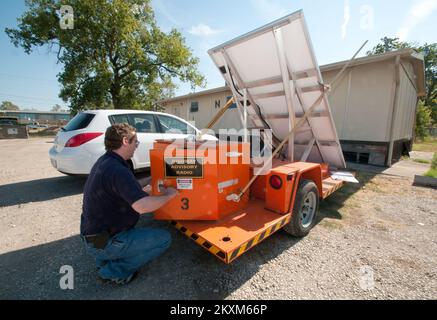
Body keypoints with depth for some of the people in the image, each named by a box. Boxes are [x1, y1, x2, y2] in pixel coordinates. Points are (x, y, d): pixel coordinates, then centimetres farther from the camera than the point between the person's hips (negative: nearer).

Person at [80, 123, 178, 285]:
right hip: (104, 242, -9)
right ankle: (114, 270, 0)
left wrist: (143, 191, 13)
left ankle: (105, 259, 19)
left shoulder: (104, 161, 4)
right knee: (164, 238, -7)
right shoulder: (117, 170, -27)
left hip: (93, 234, 9)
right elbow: (142, 206, -36)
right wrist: (169, 195, -20)